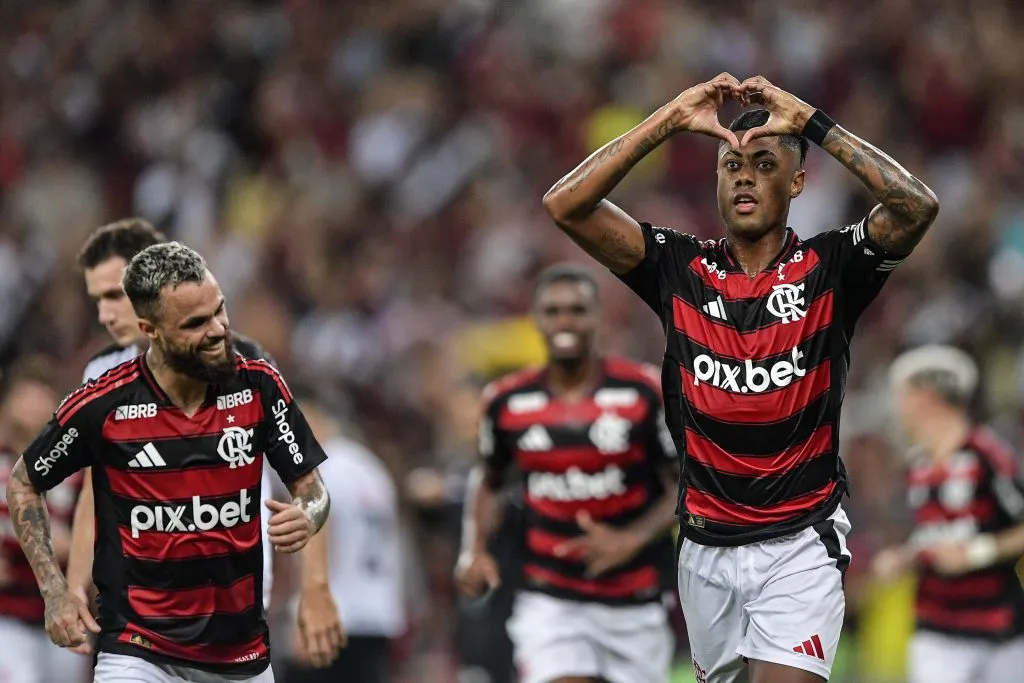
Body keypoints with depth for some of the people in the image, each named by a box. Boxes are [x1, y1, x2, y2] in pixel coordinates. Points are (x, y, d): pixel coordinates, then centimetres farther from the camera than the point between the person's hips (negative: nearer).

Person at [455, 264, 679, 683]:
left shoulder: (645, 393, -8)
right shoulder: (507, 403, 0)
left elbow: (684, 486, -4)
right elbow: (488, 481, 18)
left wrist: (632, 539, -19)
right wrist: (475, 551, 2)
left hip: (634, 601, 0)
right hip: (550, 599, 0)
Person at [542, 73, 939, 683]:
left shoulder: (829, 267, -3)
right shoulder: (681, 268, 3)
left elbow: (918, 206, -20)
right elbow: (566, 205, -6)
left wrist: (813, 123, -18)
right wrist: (671, 121, -11)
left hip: (800, 546, -3)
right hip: (707, 548, 3)